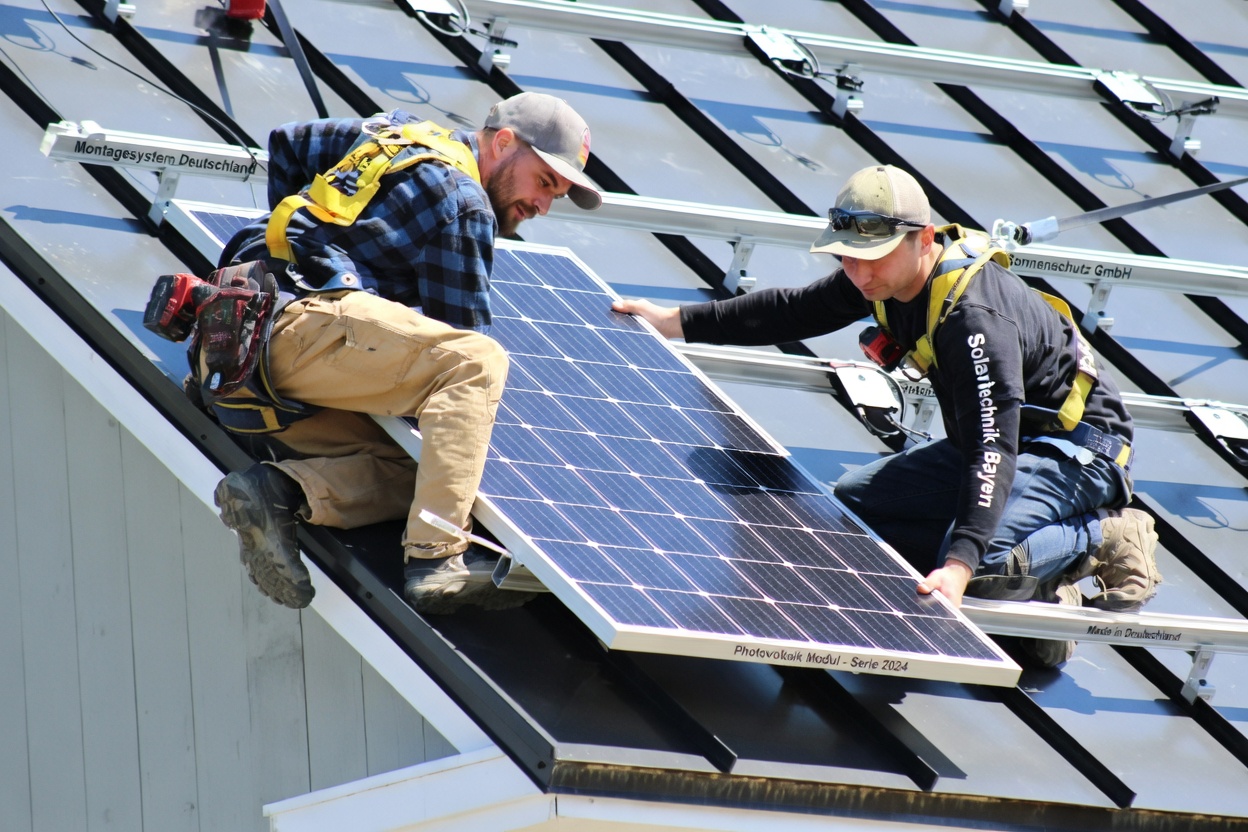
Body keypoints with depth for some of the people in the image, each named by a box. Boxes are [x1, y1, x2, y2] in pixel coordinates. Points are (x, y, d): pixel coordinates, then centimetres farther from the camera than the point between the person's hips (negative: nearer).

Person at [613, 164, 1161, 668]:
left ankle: (1106, 539, -6)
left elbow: (993, 448, -40)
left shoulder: (977, 317, -32)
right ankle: (1034, 574, 0)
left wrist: (960, 565, -51)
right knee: (852, 502, 2)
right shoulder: (885, 275, -6)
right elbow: (794, 311, 12)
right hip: (992, 436, 10)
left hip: (1076, 448, -10)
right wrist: (678, 322, 13)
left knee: (978, 562, -33)